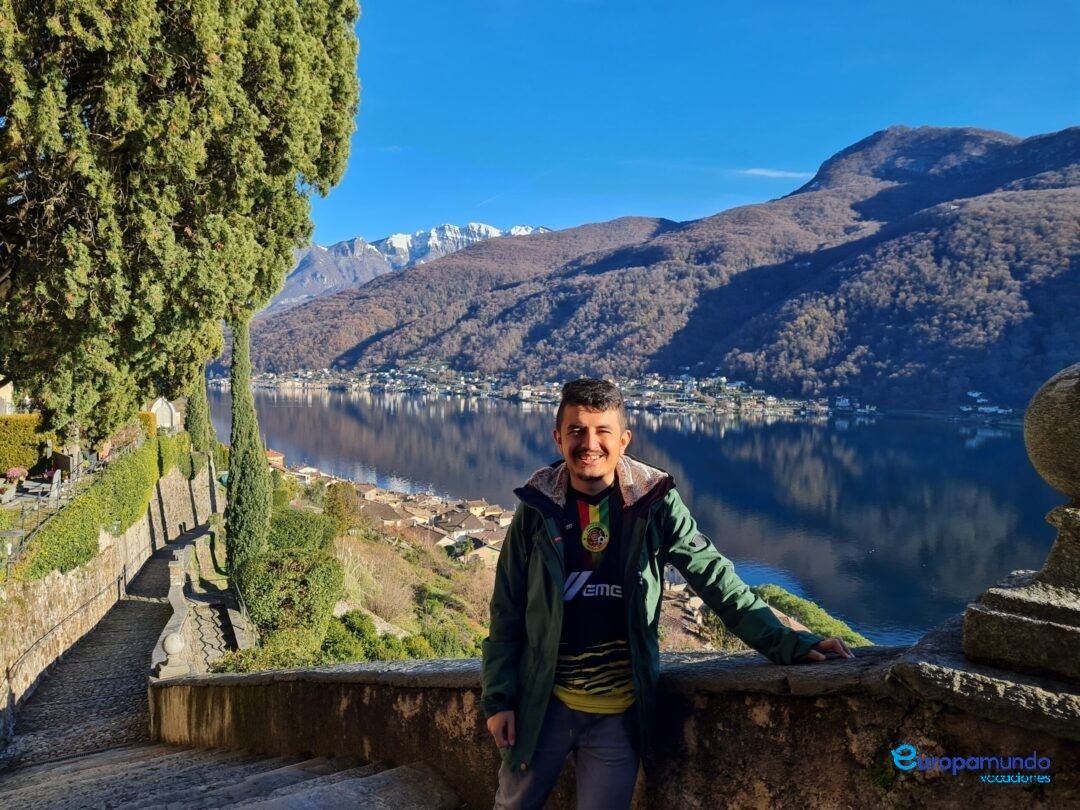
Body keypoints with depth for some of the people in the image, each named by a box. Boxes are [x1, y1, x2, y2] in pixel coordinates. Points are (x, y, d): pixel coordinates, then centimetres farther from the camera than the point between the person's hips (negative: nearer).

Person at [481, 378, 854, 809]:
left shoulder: (654, 503, -8)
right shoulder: (537, 508, -6)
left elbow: (713, 577, -5)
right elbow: (507, 611, -1)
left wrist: (786, 643, -10)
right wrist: (498, 697, -4)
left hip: (619, 712, -1)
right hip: (542, 704, 1)